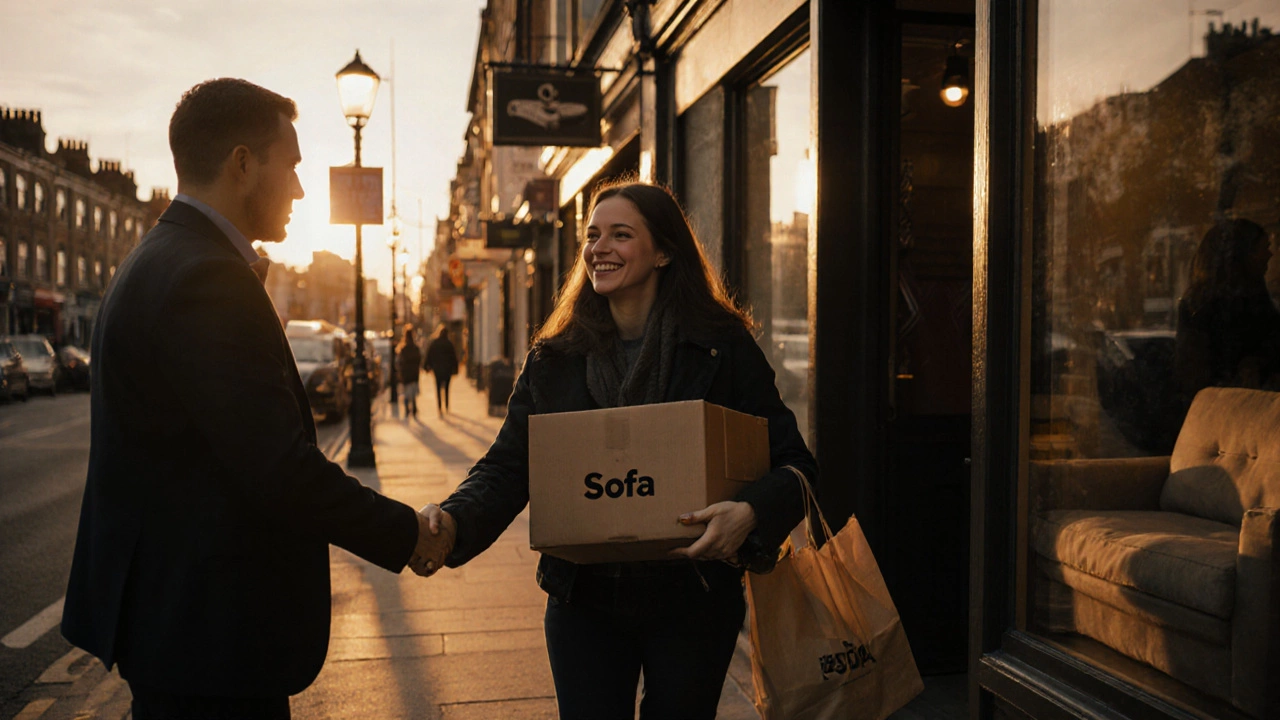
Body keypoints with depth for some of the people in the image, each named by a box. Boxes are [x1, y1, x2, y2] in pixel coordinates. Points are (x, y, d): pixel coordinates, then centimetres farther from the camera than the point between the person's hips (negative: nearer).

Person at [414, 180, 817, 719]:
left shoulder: (721, 346, -7)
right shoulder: (554, 359, 2)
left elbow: (791, 462, -7)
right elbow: (508, 466, -2)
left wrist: (750, 513, -28)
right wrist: (454, 522, -22)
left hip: (691, 600, -2)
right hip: (582, 600, 2)